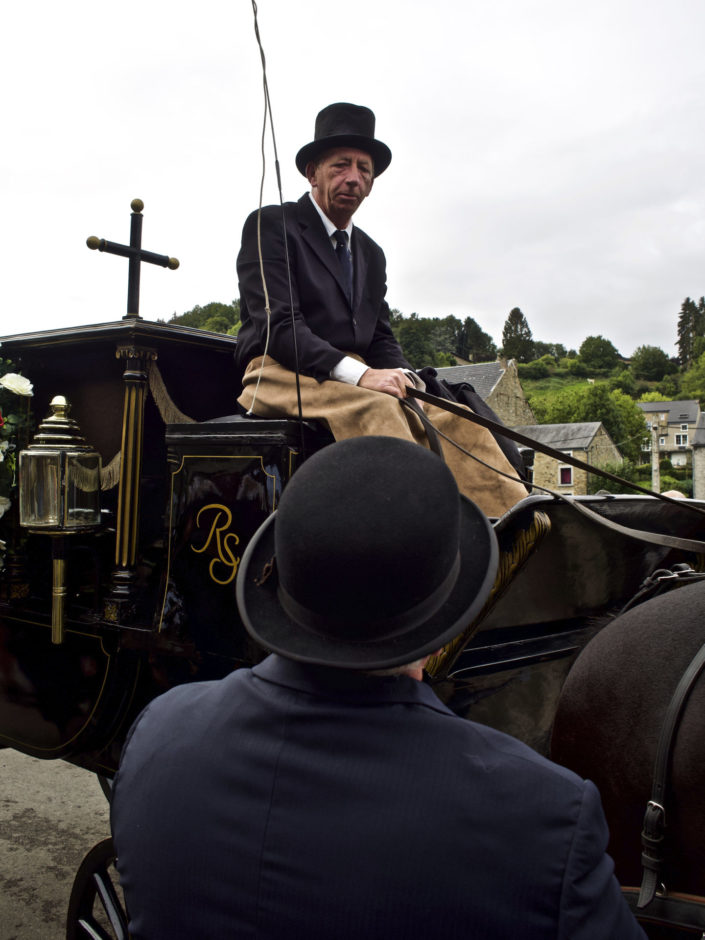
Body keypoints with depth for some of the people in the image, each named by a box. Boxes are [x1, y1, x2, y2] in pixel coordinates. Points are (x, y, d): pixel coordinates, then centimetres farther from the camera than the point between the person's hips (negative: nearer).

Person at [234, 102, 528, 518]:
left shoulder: (371, 254, 22)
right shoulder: (271, 226, 1)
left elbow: (381, 338, 17)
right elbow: (278, 324, -13)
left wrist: (402, 375, -8)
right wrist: (358, 374, -25)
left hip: (358, 378, 6)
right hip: (281, 375, -6)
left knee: (451, 415, -19)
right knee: (376, 407, -36)